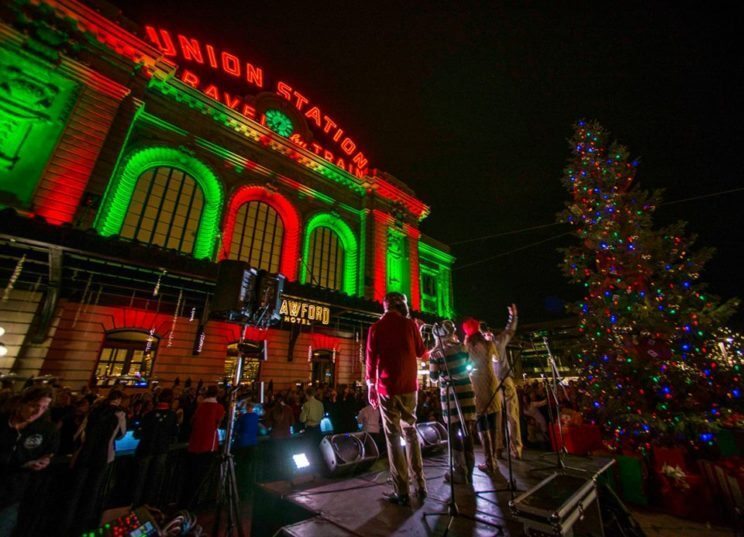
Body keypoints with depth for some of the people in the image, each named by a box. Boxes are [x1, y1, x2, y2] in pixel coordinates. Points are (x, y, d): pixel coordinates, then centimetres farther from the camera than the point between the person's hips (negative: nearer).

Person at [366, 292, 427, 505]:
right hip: (409, 386, 2)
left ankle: (401, 491, 10)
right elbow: (421, 352, 10)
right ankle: (420, 484, 21)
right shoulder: (409, 324, -1)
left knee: (393, 436, 5)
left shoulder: (376, 328, -3)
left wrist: (370, 386, 7)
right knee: (411, 432, 17)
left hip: (387, 387, -2)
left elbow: (371, 359, -1)